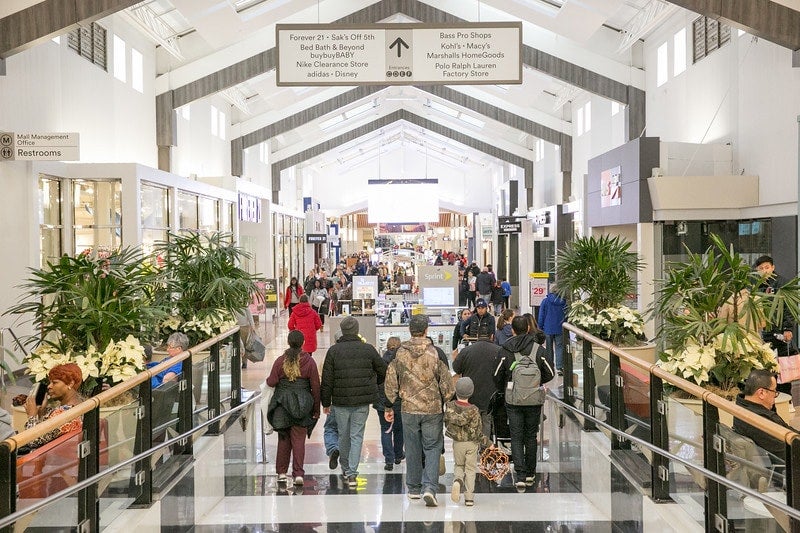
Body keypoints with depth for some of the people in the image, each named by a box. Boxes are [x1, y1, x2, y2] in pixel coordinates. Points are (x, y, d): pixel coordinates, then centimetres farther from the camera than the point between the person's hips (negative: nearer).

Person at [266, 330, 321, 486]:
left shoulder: (280, 361, -3)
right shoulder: (309, 361, -3)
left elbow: (271, 382, -5)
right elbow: (316, 387, -2)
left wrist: (267, 379, 20)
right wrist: (316, 409, 5)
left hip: (282, 406, 1)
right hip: (302, 406, -1)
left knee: (284, 439, 13)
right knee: (299, 440, 3)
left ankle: (281, 472, 18)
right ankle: (298, 473, -3)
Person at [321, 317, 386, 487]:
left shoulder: (333, 350, -3)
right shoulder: (368, 349, -2)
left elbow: (327, 379, -2)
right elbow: (383, 372, 6)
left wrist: (326, 402, 6)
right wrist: (372, 384, 25)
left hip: (340, 401, 1)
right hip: (362, 402, 0)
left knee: (343, 436, 16)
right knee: (357, 436, 3)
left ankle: (345, 468, 31)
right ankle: (352, 473, -5)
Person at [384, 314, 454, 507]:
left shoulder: (400, 354, -2)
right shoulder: (435, 353, -7)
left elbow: (391, 383, 3)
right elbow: (447, 383, -4)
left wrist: (389, 407, 13)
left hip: (409, 409, 2)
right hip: (433, 409, -2)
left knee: (412, 449, 14)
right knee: (432, 448, 5)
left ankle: (414, 488, 24)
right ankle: (429, 487, -9)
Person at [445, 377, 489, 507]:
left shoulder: (450, 406, -9)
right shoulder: (474, 410, -15)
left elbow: (446, 423, 3)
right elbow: (477, 431, -12)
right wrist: (487, 442, 3)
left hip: (457, 443, 2)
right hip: (472, 444, -2)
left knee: (459, 466, 20)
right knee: (470, 469, 10)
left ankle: (457, 481, -12)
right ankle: (469, 498, 9)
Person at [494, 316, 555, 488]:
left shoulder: (504, 350, -7)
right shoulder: (539, 349, -6)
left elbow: (497, 376, -1)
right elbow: (549, 374, 1)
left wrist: (503, 390, 19)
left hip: (513, 400, -1)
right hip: (534, 399, 1)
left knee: (516, 437, 4)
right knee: (531, 436, 15)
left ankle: (520, 475, -6)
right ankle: (530, 474, 24)